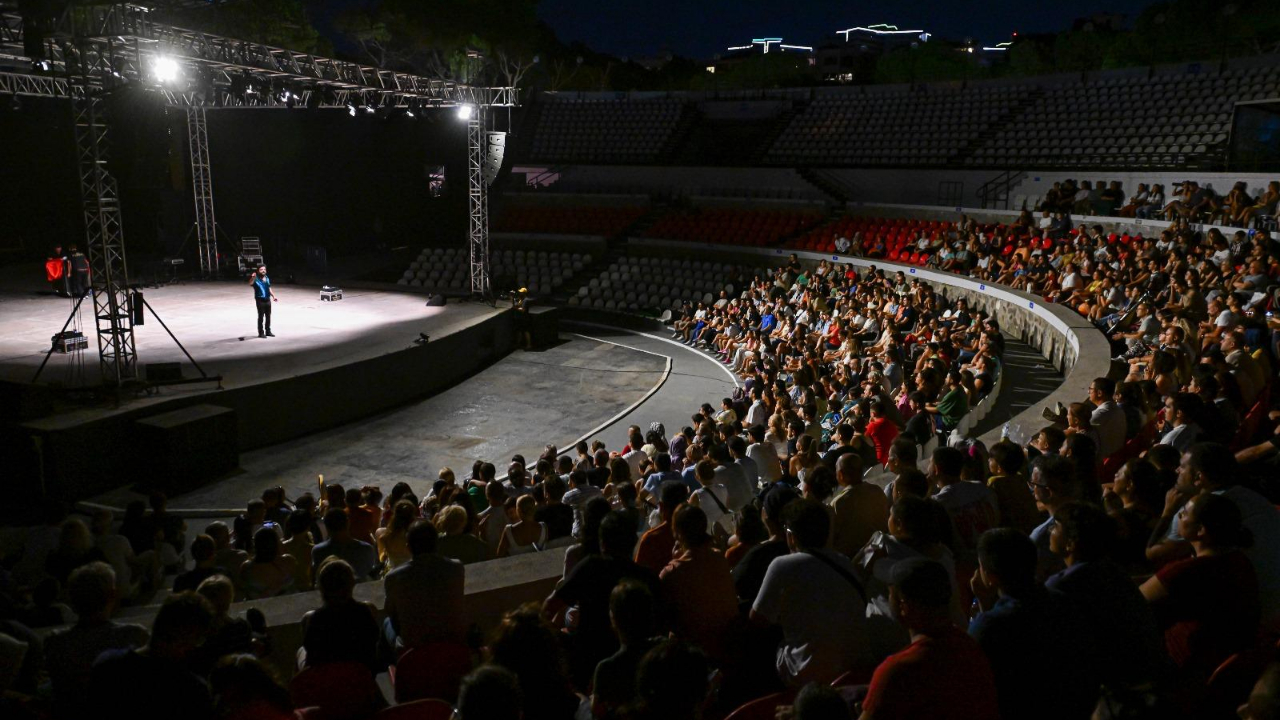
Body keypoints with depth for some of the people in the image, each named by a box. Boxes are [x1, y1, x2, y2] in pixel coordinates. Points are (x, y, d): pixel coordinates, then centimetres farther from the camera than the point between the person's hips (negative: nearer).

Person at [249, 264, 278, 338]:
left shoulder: (267, 278, 11)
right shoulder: (256, 279, -10)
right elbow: (250, 283, -32)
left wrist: (273, 296, 16)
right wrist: (253, 277, -52)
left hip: (267, 300, 6)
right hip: (260, 300, -6)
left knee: (268, 316, 12)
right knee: (261, 317, -4)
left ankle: (268, 331, 23)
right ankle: (261, 333, 1)